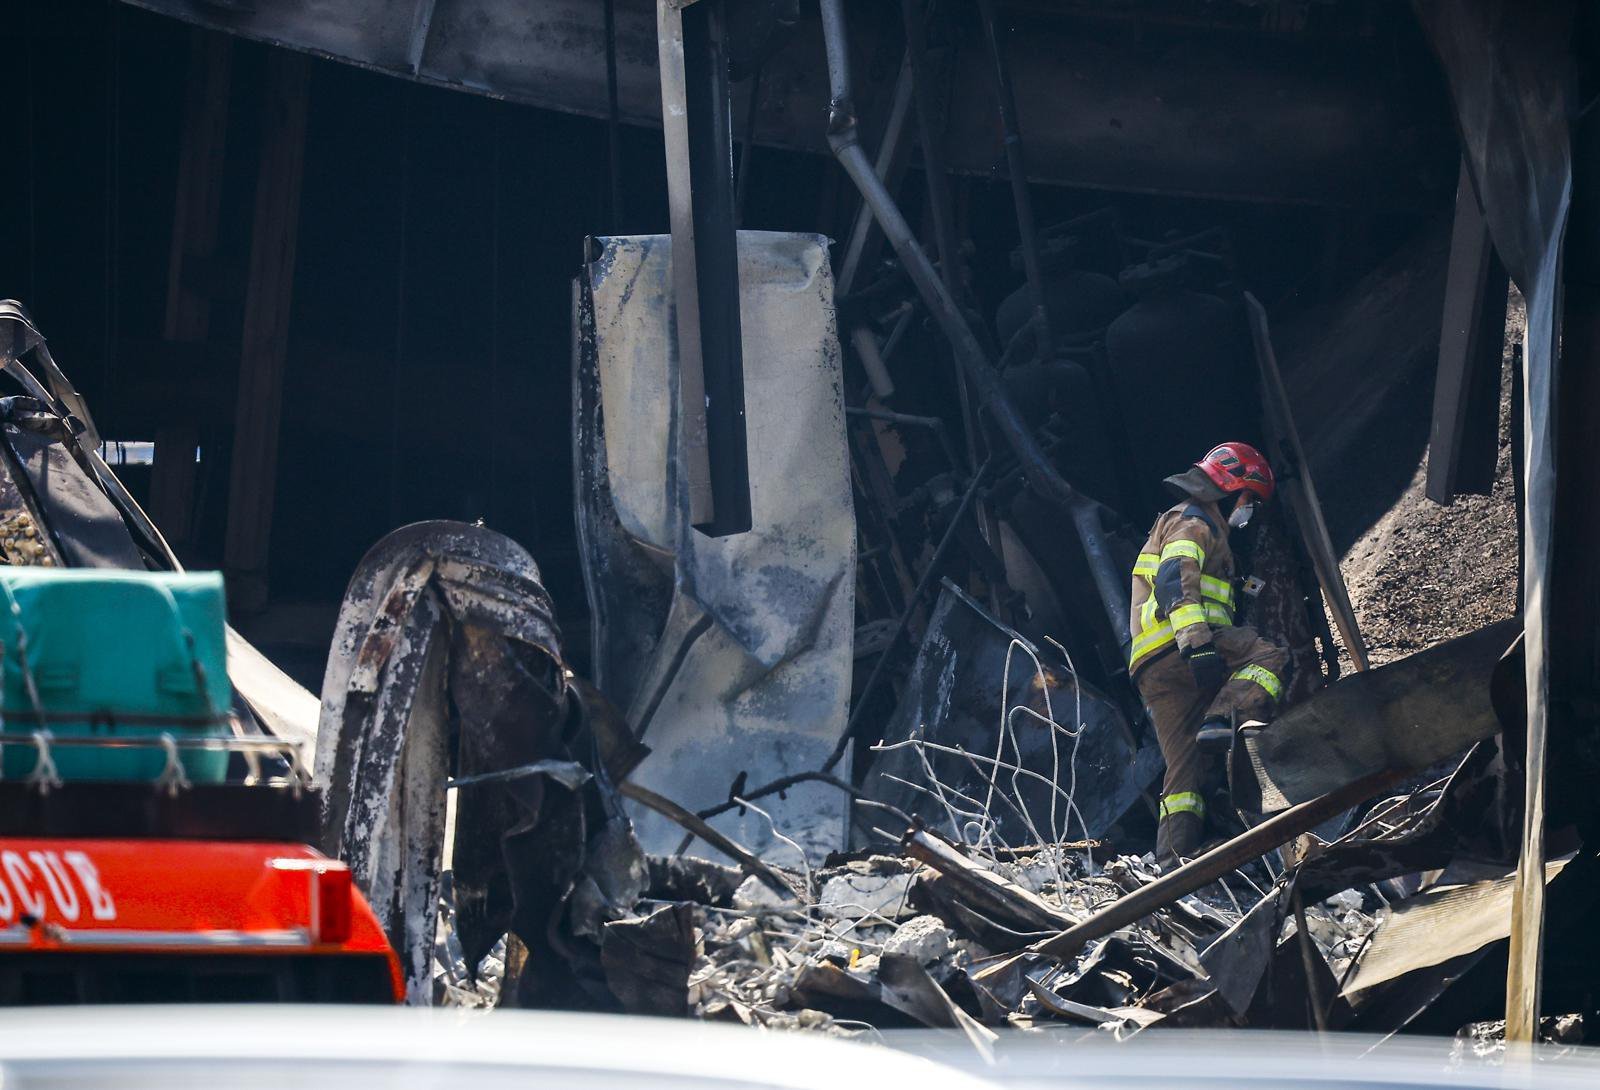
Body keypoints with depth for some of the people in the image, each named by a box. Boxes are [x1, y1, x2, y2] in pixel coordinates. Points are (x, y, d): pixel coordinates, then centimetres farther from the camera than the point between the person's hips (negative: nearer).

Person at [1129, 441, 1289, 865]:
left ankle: (1172, 861, -3)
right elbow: (1175, 579, -17)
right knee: (1271, 657, -21)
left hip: (1153, 671, 9)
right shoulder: (1194, 521, 2)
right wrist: (1196, 641, -30)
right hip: (1177, 646, -9)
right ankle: (1224, 723, -40)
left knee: (1186, 769, 5)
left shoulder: (1184, 521, 36)